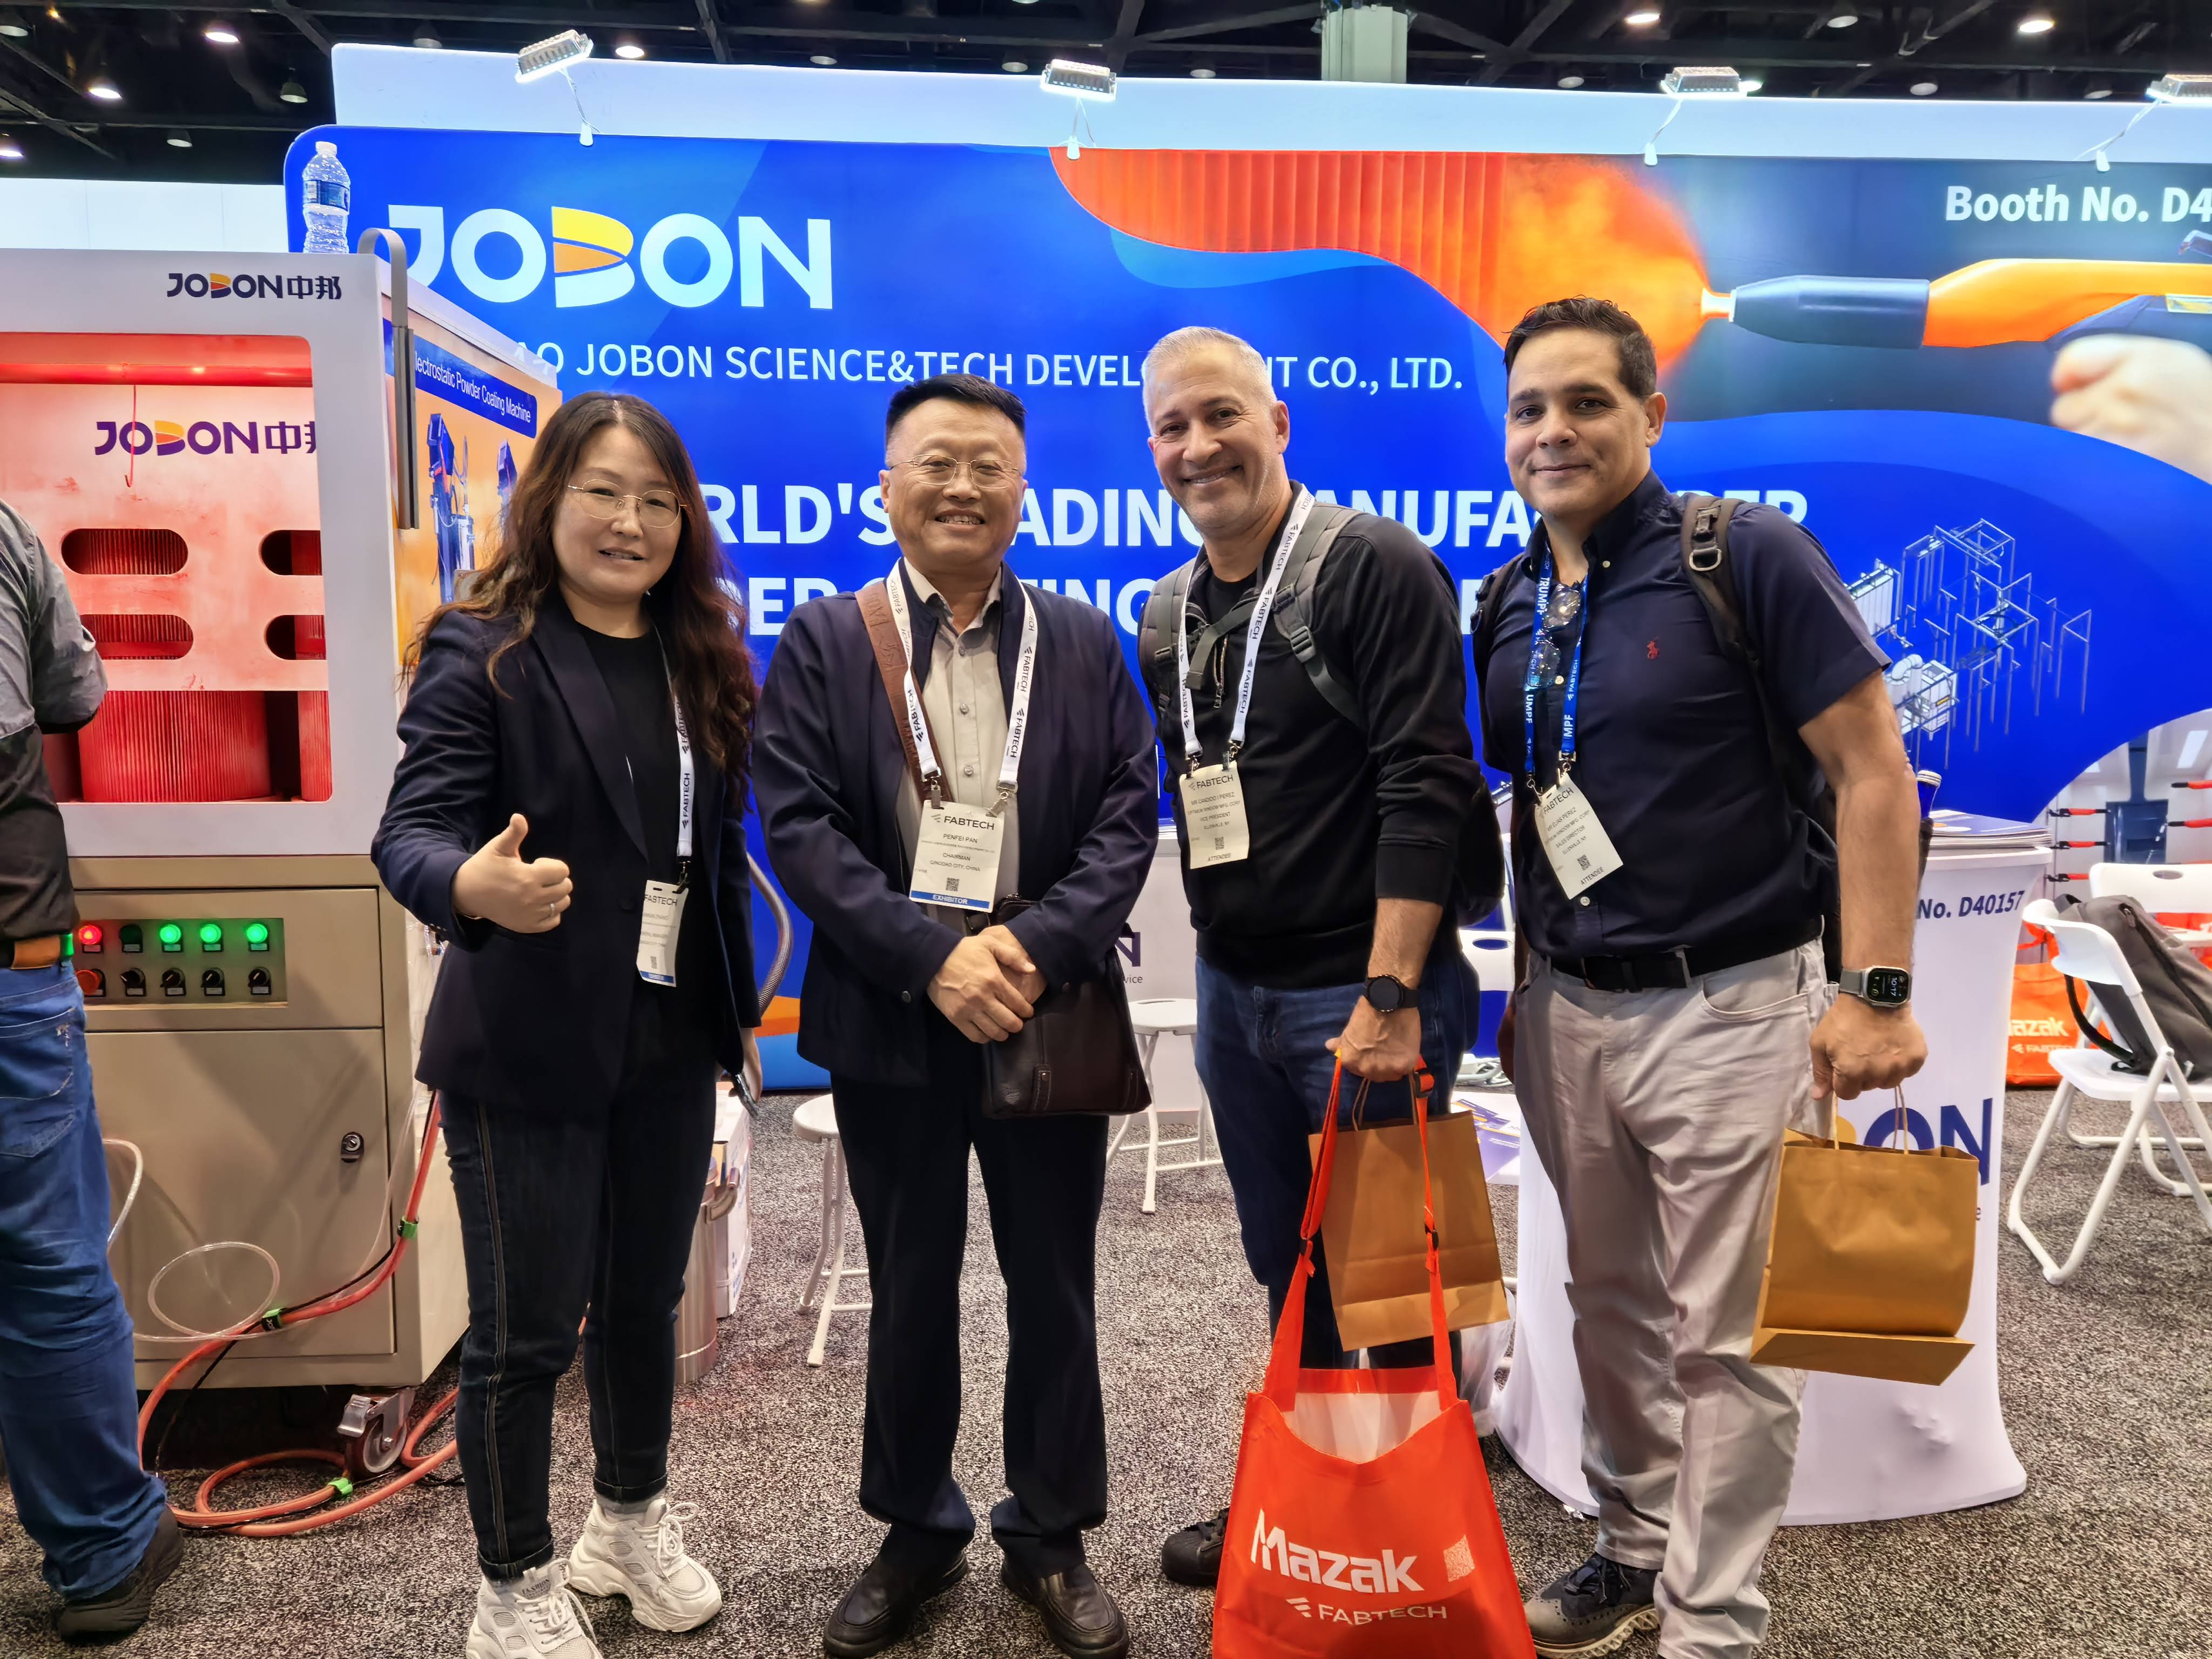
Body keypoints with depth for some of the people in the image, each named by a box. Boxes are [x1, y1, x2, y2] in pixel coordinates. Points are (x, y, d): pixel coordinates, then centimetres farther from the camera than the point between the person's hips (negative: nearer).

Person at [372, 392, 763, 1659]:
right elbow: (415, 827, -18)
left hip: (672, 1042, 5)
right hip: (528, 1048, -5)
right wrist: (475, 886, -40)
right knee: (525, 1329, 6)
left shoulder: (704, 662, 7)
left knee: (646, 1296, 18)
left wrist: (741, 1002, 13)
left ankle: (636, 1524, 41)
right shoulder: (482, 652, -8)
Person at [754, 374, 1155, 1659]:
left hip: (1050, 1014, 1)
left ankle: (1053, 1539, 30)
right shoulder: (823, 641, 3)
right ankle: (918, 1532, 33)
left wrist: (1034, 950, -15)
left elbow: (1129, 820, 0)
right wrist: (934, 957, -17)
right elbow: (799, 825, -6)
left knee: (1055, 1291, 11)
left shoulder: (1086, 642, 7)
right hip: (893, 1020, 0)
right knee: (910, 1291, 13)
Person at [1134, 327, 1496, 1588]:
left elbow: (1424, 787, -19)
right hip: (1233, 994, 7)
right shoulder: (1168, 618, 10)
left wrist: (1388, 996, -23)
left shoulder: (1375, 568, -11)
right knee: (1289, 1270, 20)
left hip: (1363, 995, -7)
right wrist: (1221, 956, 12)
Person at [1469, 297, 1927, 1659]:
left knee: (1725, 1340, 4)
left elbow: (1873, 770, -10)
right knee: (1611, 1310, 18)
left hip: (1730, 1006, -5)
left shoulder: (1748, 558, -9)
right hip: (1566, 1009, 6)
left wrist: (1879, 990, -16)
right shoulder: (1509, 607, 7)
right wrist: (1525, 986, 10)